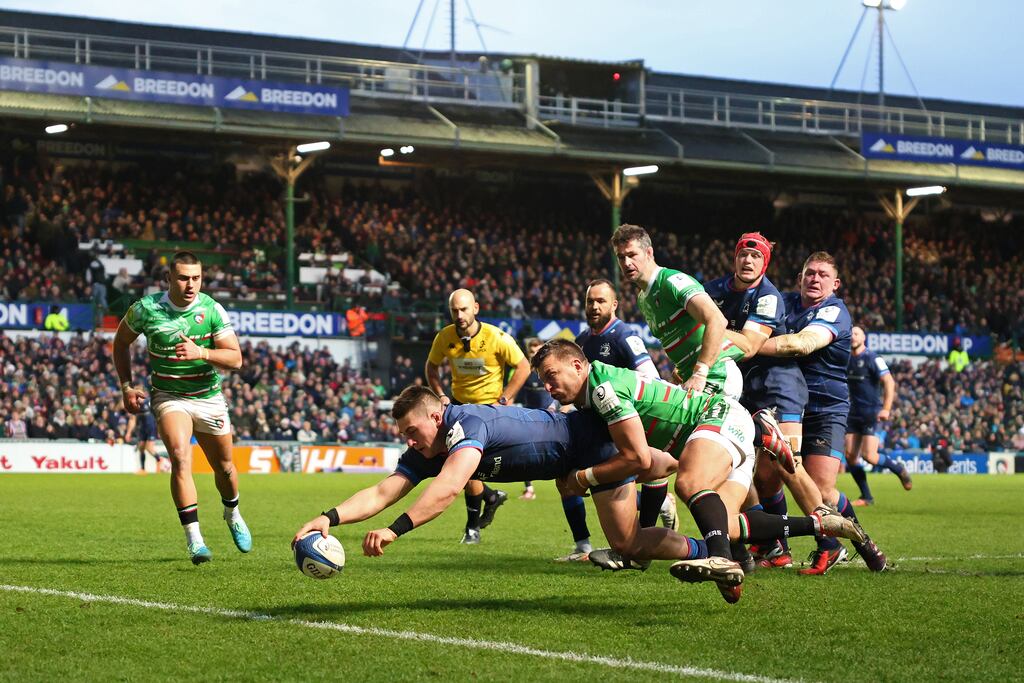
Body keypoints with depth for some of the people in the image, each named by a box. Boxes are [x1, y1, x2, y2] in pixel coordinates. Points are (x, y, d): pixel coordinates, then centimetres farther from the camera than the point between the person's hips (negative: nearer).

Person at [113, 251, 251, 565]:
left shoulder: (212, 310, -11)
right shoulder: (146, 309, -12)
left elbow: (235, 359, -14)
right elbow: (121, 341, 7)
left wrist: (201, 353, -31)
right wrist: (126, 386, 0)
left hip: (209, 397, 2)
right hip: (169, 396, -2)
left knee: (224, 468, 14)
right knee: (180, 457, -26)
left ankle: (232, 514, 48)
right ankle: (194, 539, -27)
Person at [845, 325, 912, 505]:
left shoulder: (872, 358, -9)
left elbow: (889, 382, -16)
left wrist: (886, 409, -23)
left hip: (871, 413, -7)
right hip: (854, 413, 7)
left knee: (869, 456, -14)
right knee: (850, 455, -3)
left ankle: (898, 468, 16)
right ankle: (866, 497, 8)